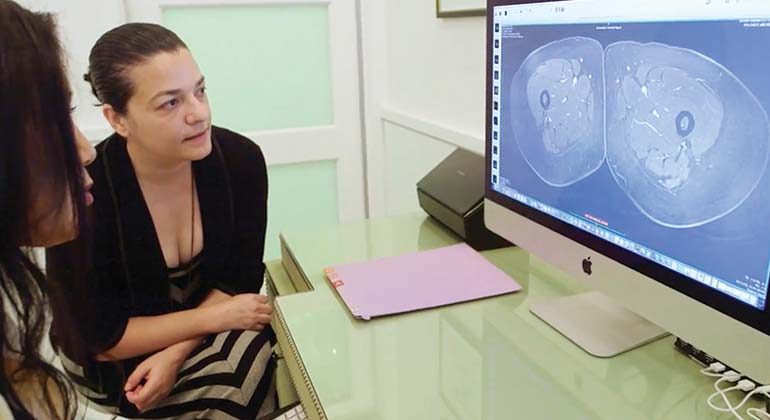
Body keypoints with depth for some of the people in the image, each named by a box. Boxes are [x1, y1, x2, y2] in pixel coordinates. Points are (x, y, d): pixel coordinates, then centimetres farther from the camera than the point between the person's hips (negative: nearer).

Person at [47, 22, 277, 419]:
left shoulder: (240, 159, -18)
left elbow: (240, 278, -8)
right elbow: (95, 337, -17)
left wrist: (175, 355, -21)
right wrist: (215, 317, -22)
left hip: (206, 336, 3)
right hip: (116, 361, -3)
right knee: (252, 366, -25)